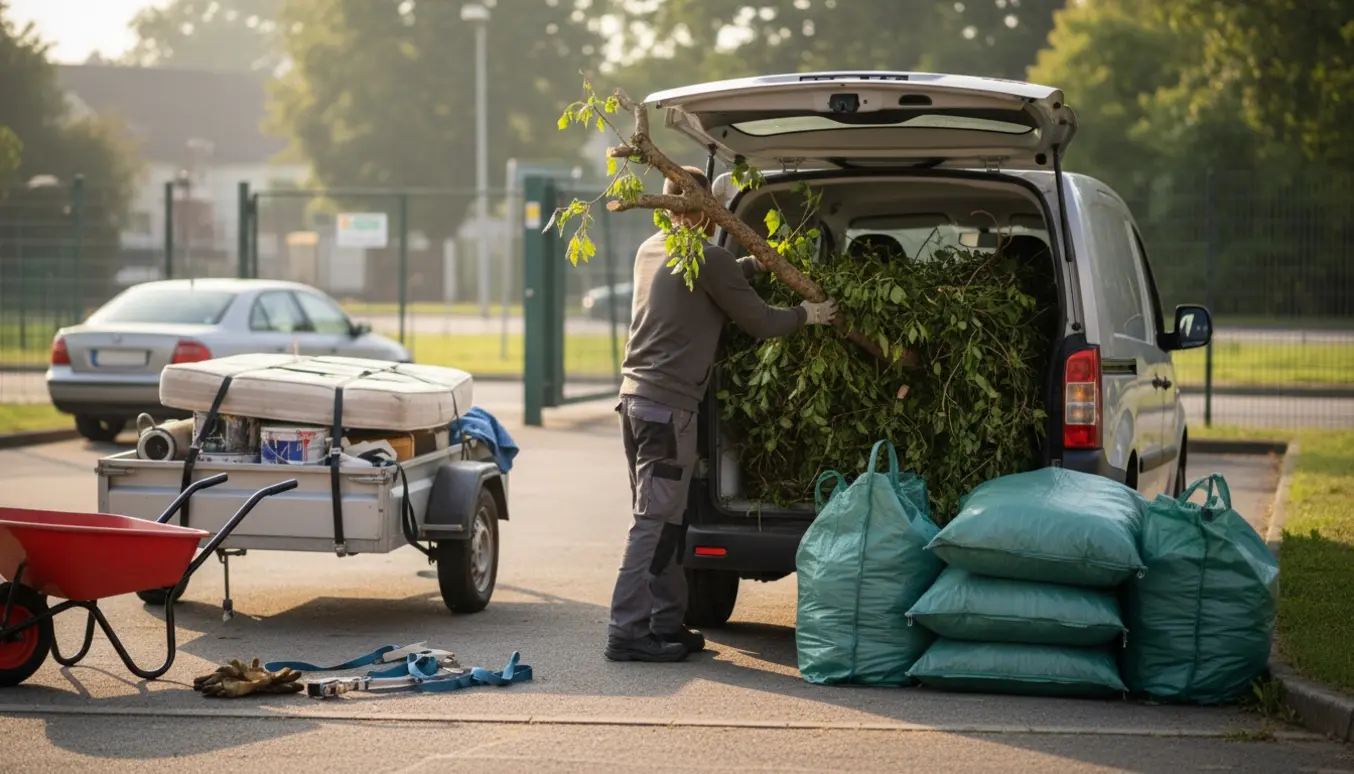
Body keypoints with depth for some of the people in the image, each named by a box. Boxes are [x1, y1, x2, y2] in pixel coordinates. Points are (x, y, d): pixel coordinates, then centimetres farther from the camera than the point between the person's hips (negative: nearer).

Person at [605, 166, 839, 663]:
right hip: (668, 405, -9)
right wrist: (808, 315, 13)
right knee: (655, 521, -10)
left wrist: (756, 264, 38)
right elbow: (760, 322, -3)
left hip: (636, 396, 9)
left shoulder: (650, 250, 16)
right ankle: (627, 631, -13)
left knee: (662, 518, 14)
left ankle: (666, 622, 18)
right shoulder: (706, 258, -10)